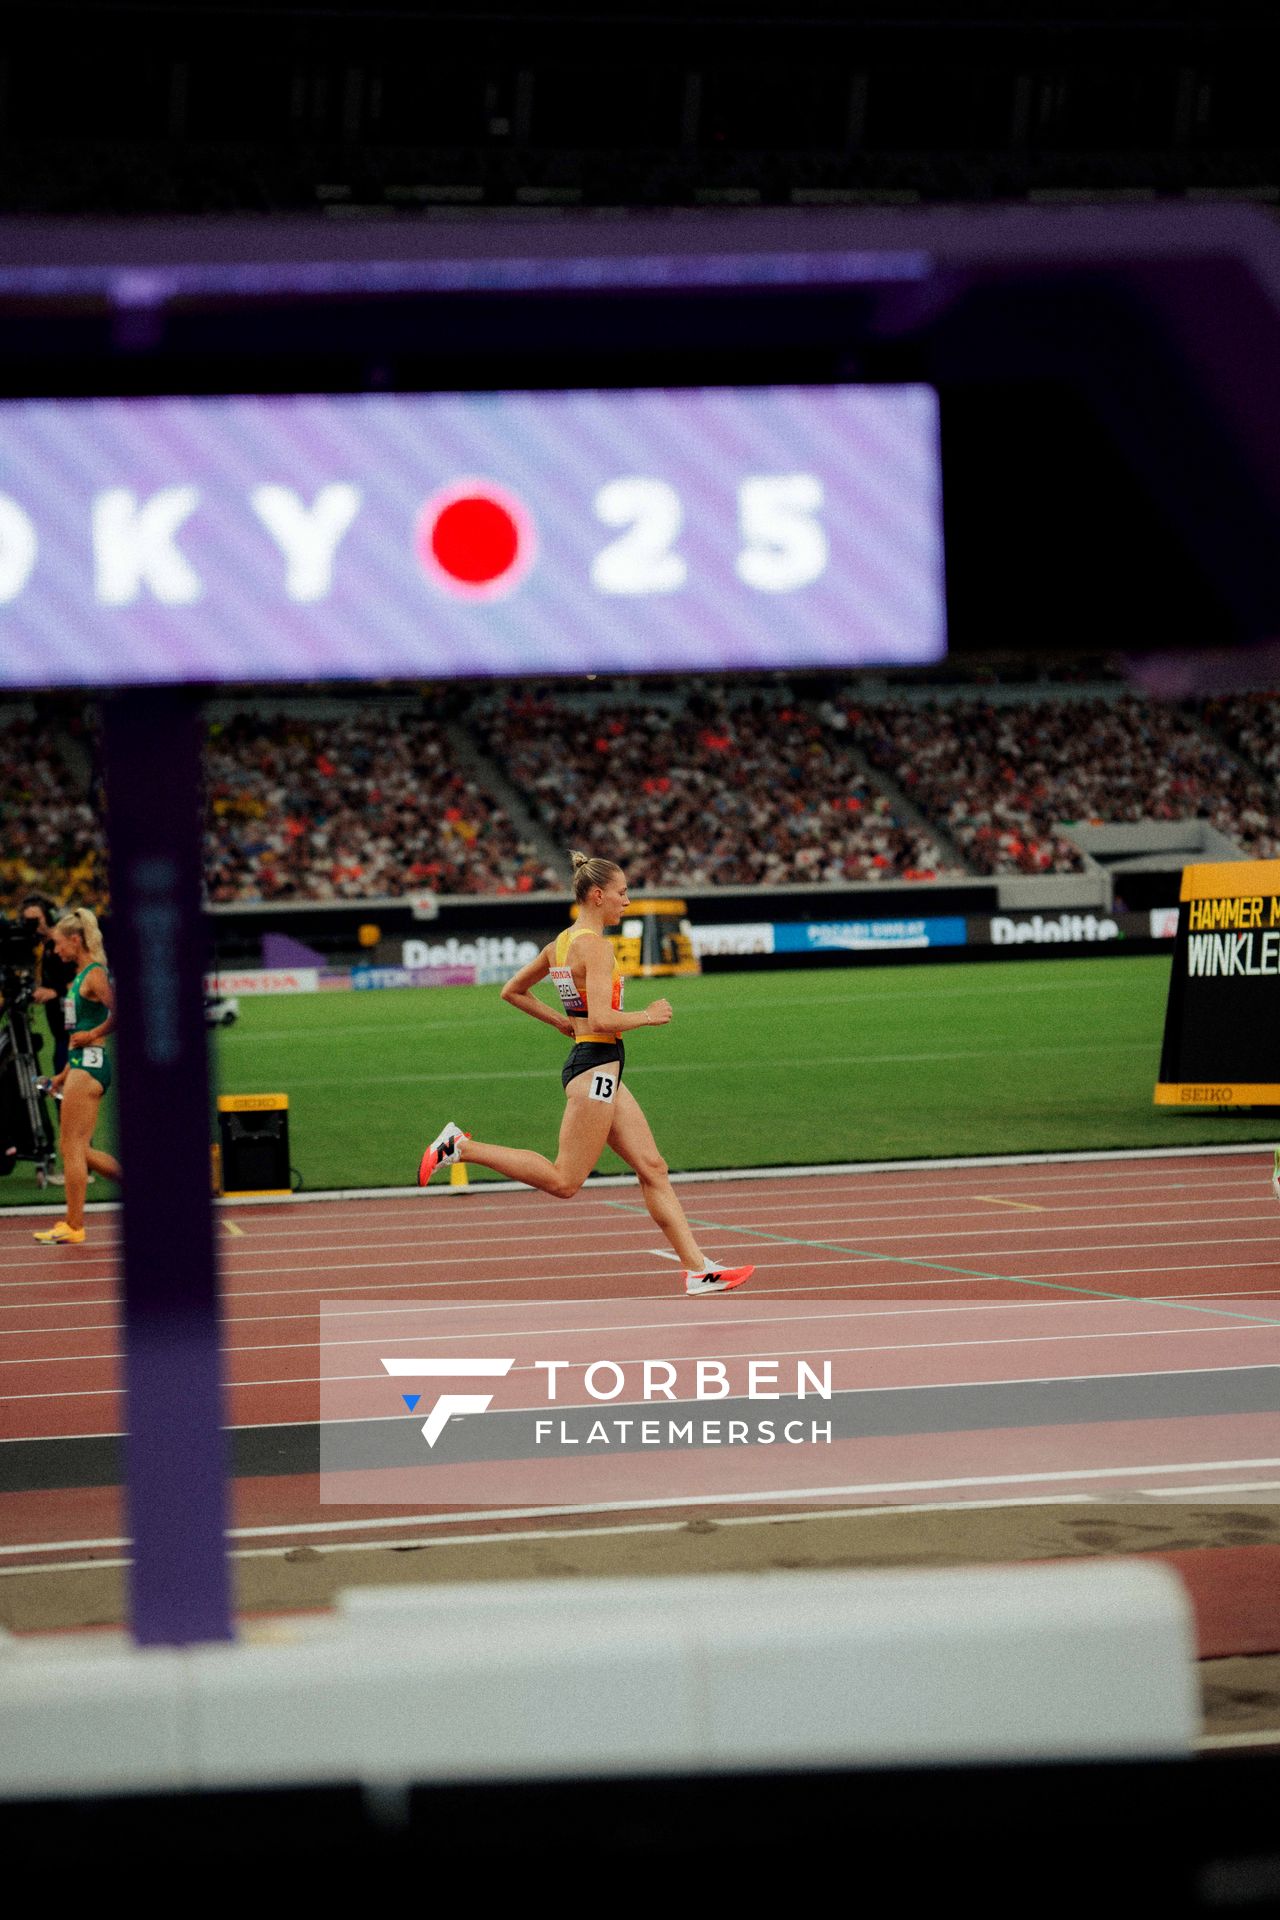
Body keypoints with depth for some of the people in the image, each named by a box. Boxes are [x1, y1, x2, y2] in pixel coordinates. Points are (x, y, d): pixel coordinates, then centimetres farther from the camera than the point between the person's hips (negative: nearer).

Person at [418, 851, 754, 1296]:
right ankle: (462, 1147, -4)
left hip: (601, 1071, 10)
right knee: (563, 1181, -7)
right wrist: (648, 1016, -8)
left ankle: (697, 1268, 3)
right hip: (596, 1066, -10)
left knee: (653, 1169, 6)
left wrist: (561, 1021, 21)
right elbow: (601, 1019, -24)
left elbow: (512, 992, 22)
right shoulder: (594, 945, -15)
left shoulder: (562, 942, 13)